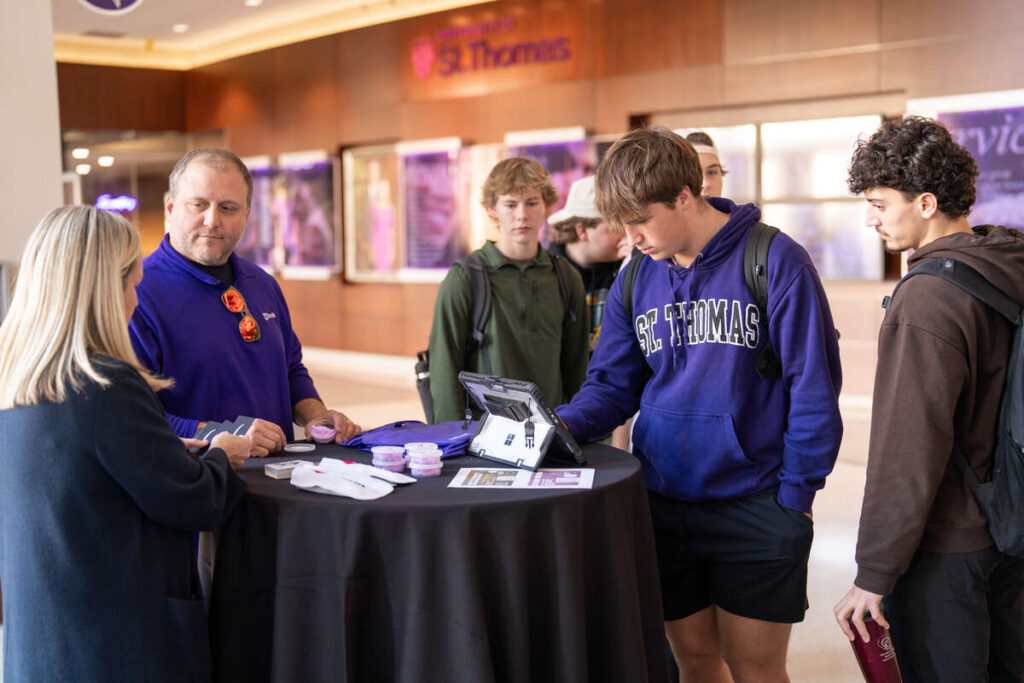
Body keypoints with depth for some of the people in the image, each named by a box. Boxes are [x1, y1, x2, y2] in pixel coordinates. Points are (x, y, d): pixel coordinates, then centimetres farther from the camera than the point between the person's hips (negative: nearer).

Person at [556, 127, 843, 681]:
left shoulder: (775, 261, -10)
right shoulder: (635, 280, 5)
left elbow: (814, 386, -10)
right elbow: (613, 383, 8)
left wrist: (795, 491, -12)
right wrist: (566, 423, -12)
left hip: (754, 507, -4)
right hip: (662, 505, 4)